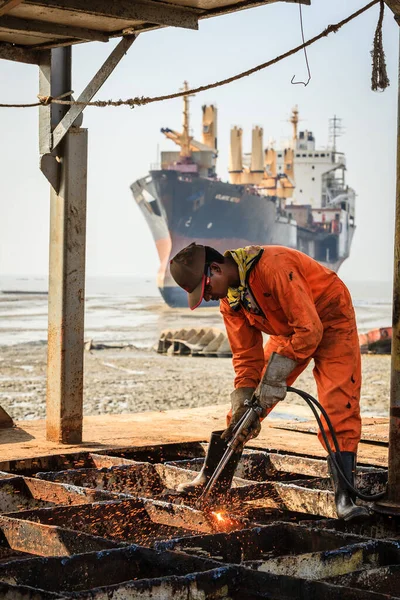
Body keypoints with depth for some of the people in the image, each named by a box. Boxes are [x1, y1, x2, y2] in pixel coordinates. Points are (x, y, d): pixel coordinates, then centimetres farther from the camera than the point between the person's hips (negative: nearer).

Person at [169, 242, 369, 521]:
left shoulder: (274, 266, -36)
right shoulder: (229, 297, -10)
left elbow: (309, 328, -36)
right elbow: (246, 353, -4)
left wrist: (275, 374, -32)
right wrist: (244, 403, -11)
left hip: (330, 323, -7)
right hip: (288, 331, 7)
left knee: (339, 407, -19)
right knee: (243, 405, 4)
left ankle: (344, 496, -17)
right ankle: (213, 477, 15)